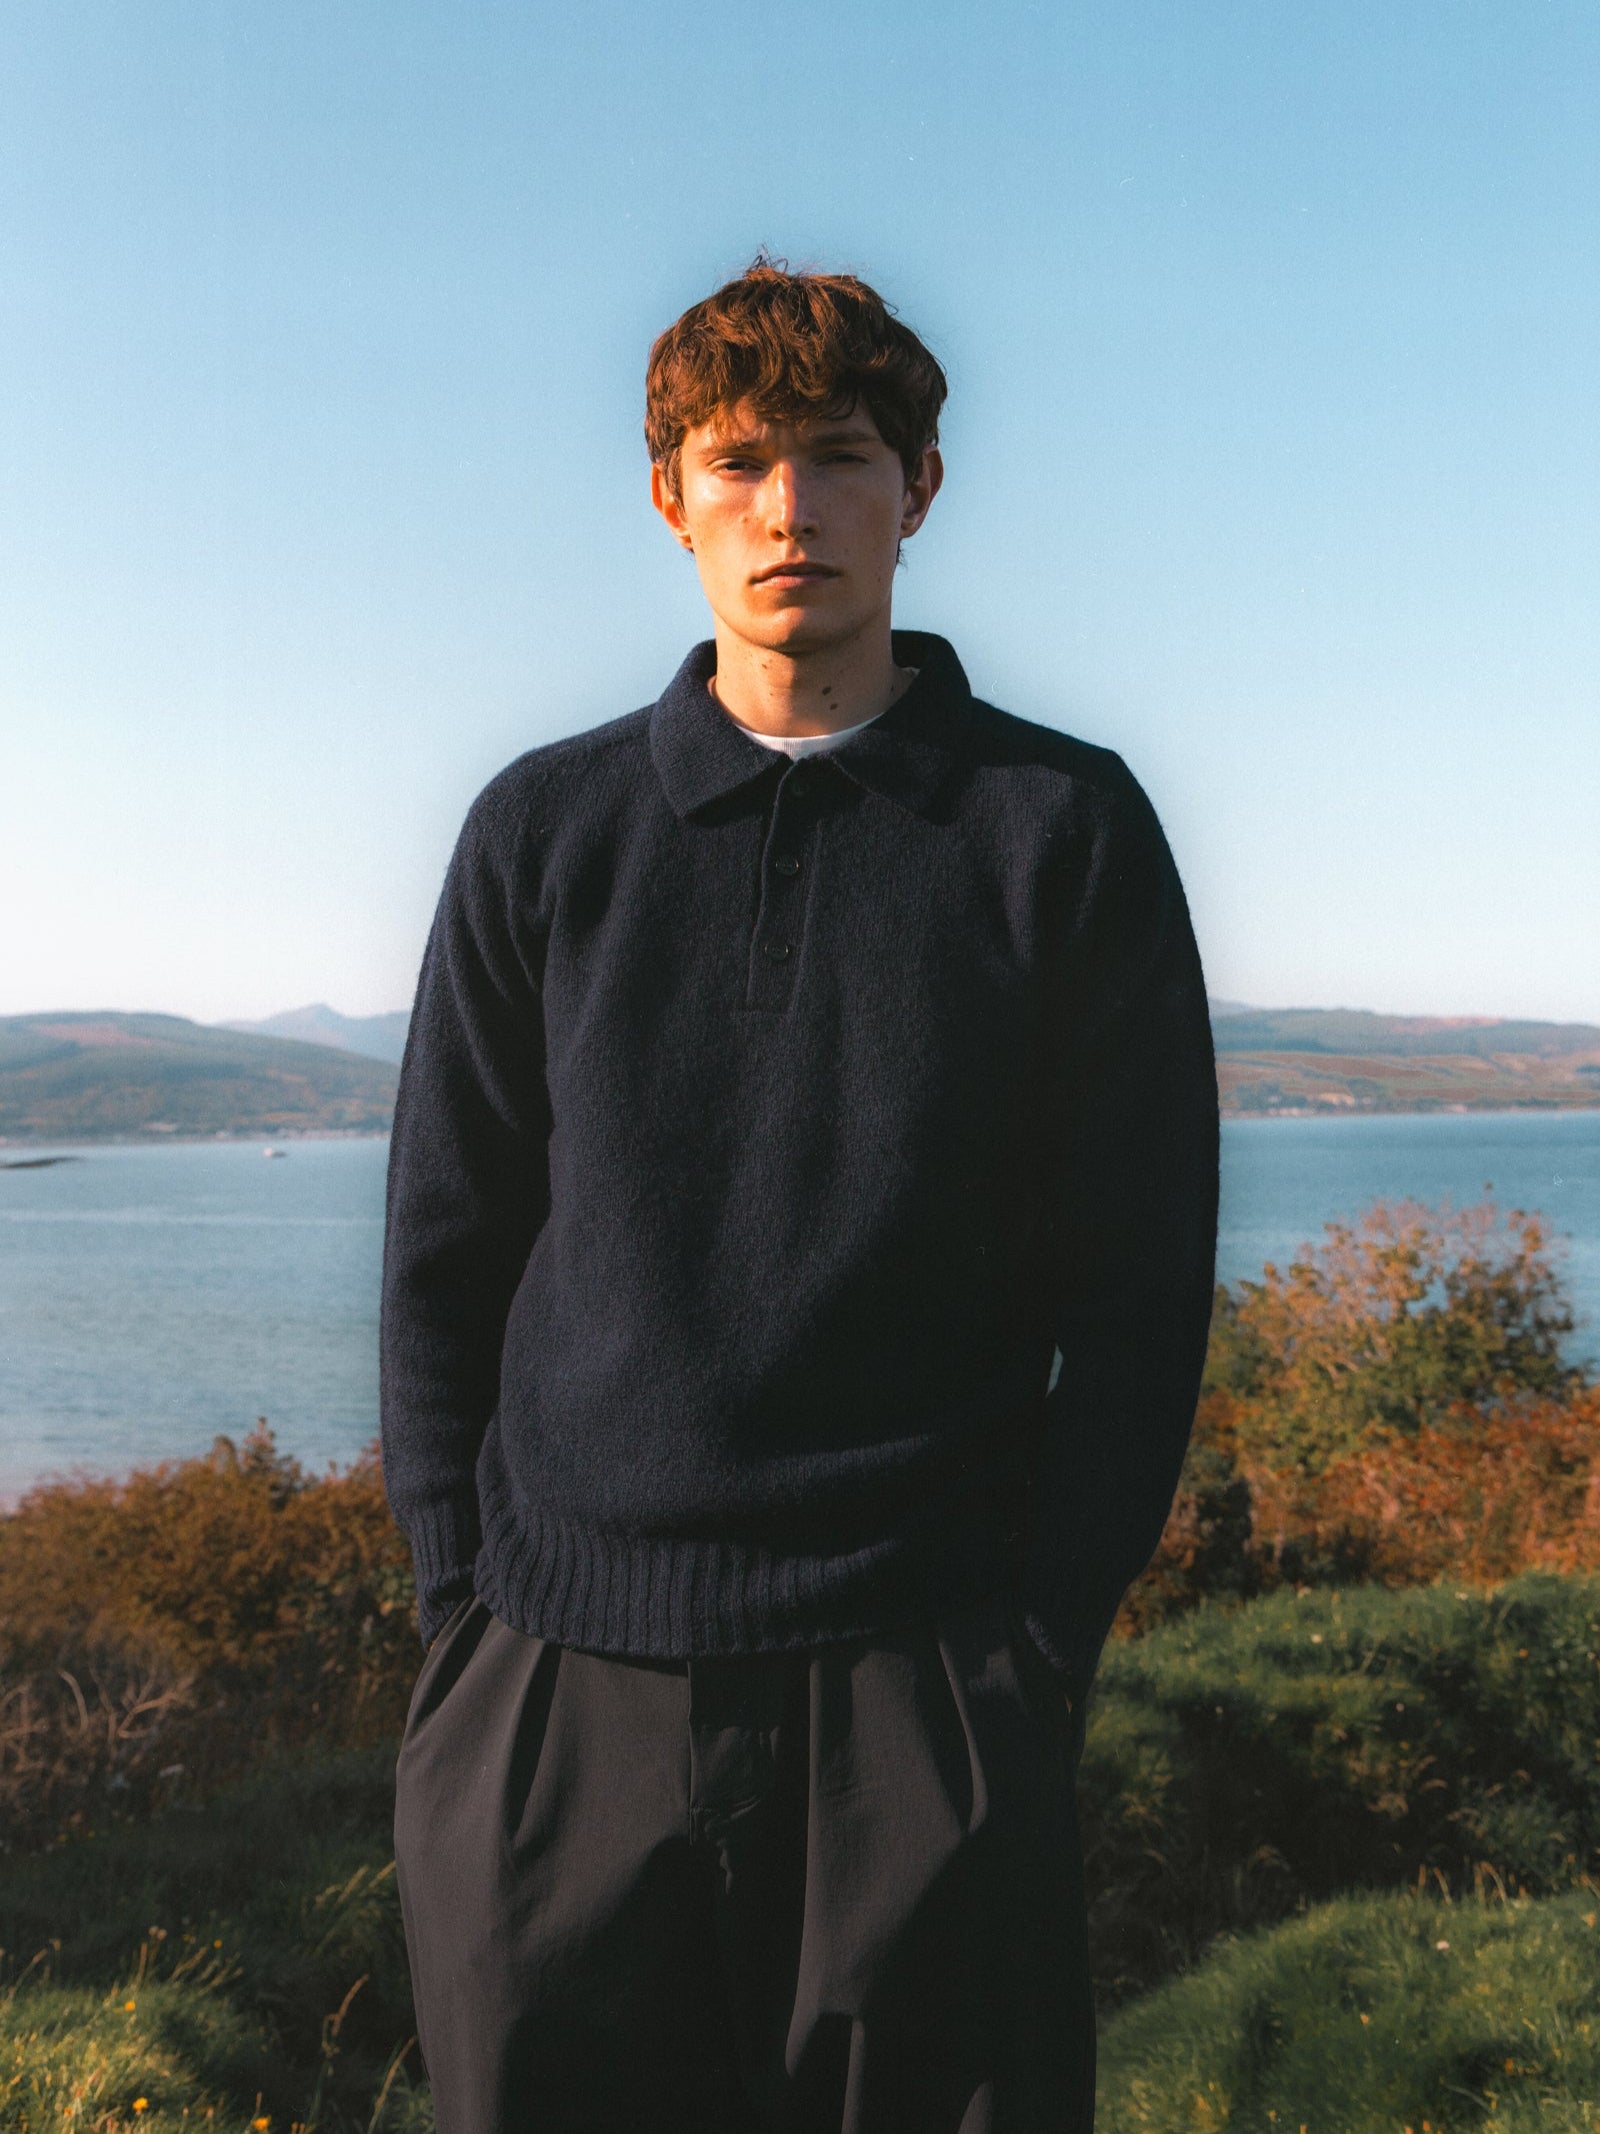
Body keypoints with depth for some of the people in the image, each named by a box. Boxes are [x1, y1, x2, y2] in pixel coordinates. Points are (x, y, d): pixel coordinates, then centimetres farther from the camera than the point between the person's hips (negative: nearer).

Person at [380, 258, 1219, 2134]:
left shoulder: (1065, 829, 3)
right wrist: (466, 1606, 1)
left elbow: (1139, 1284, 2)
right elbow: (441, 1255, 9)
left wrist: (1036, 1647, -5)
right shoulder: (543, 833, 8)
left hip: (920, 1696, -1)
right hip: (552, 1699, 2)